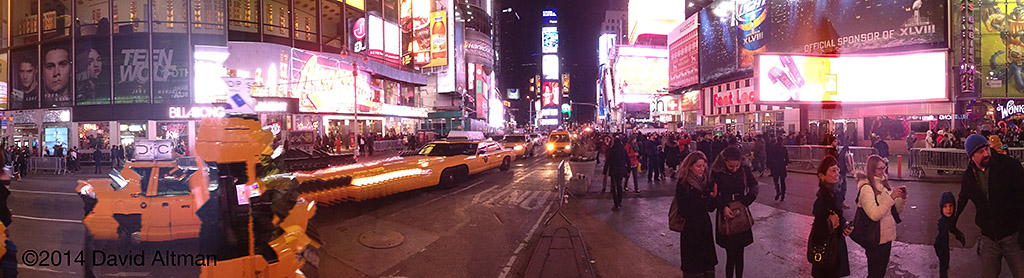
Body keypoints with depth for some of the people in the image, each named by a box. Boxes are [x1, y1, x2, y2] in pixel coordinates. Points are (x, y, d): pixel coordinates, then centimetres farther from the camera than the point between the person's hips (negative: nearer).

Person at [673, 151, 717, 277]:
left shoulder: (706, 181, 2)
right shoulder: (683, 184, -13)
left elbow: (711, 208, 8)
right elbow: (683, 212, -17)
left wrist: (713, 197, -11)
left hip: (705, 226, 5)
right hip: (690, 229, -5)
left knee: (708, 265, 9)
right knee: (692, 267, 4)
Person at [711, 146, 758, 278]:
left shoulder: (745, 170, -5)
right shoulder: (717, 172, -11)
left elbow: (754, 188, 0)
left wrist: (744, 202, -16)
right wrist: (723, 207, -25)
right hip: (726, 214, -2)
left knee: (739, 253, 8)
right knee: (731, 254, -4)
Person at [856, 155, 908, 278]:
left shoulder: (883, 184, 8)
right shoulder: (866, 188, -17)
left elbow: (896, 210, 12)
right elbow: (874, 215, -27)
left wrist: (902, 198, -7)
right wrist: (892, 197, -30)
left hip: (887, 235, 8)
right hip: (875, 240, -8)